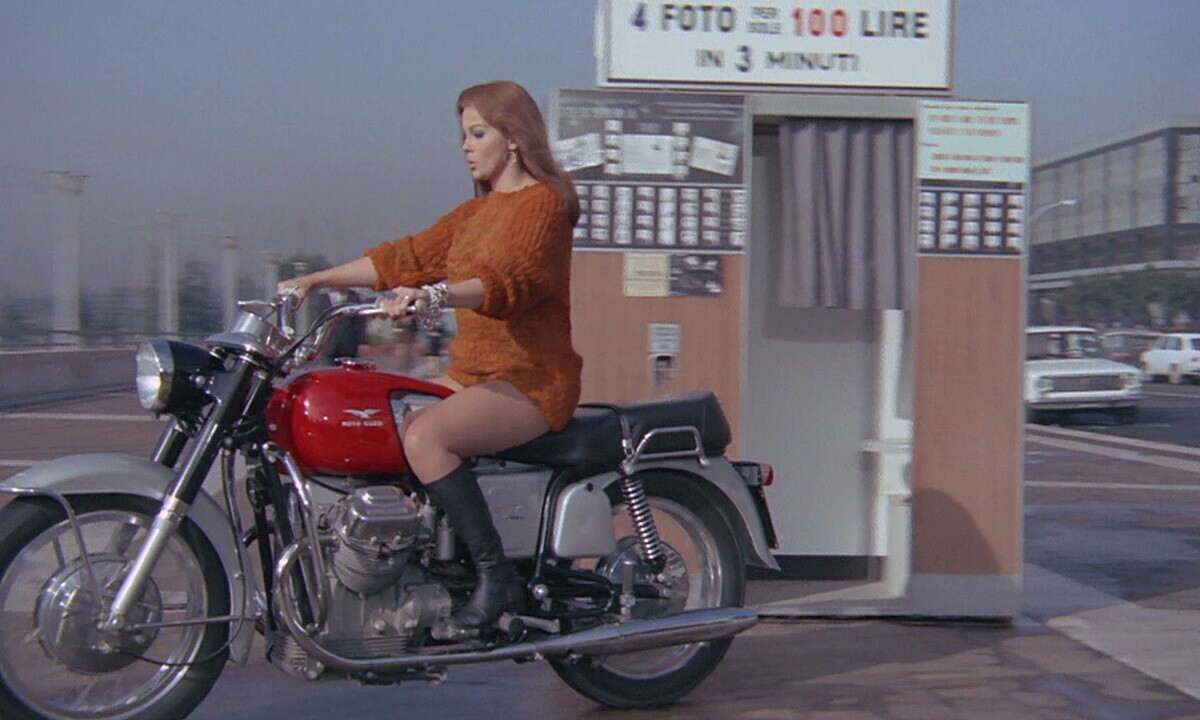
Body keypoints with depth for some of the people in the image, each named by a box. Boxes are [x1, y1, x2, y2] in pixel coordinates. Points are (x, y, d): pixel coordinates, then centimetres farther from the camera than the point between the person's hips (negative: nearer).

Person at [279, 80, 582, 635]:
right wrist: (319, 279, 13)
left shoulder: (542, 202, -8)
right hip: (472, 371, 9)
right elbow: (409, 256, 19)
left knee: (424, 436, -30)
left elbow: (509, 277, -26)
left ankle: (497, 578, -24)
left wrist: (435, 295, -42)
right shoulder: (476, 212, 21)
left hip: (533, 377, -9)